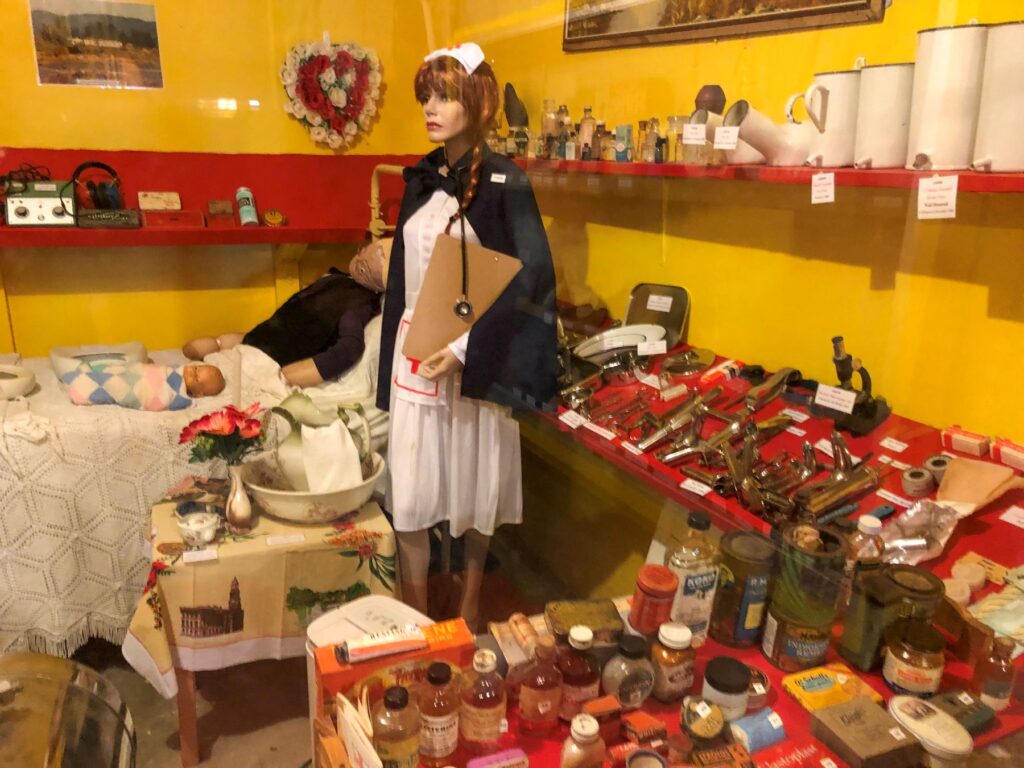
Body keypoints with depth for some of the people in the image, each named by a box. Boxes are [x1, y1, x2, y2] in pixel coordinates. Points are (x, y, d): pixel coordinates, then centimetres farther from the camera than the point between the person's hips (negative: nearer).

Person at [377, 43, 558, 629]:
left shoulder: (505, 183, -8)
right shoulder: (422, 178, 9)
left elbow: (533, 277, -17)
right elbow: (403, 272, 14)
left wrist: (466, 348, -23)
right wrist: (393, 356, 14)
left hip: (476, 355, -4)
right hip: (415, 349, 5)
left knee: (475, 483, 11)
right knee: (409, 491, 4)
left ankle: (472, 594, 36)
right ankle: (416, 617, 21)